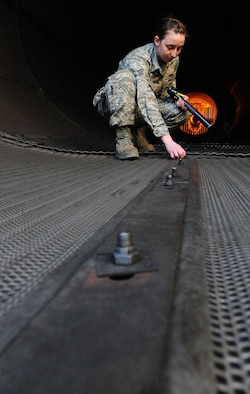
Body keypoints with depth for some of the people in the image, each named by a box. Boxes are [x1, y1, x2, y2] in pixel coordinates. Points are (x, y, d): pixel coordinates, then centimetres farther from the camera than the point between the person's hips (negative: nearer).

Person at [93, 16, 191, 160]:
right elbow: (145, 100, -41)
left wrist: (177, 100, -17)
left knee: (183, 112, -14)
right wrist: (167, 139, -50)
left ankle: (139, 133, 0)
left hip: (137, 112, 6)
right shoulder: (137, 58, -28)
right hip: (112, 105, -6)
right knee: (124, 77, -36)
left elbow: (165, 93, 8)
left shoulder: (174, 60, -5)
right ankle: (123, 138, -31)